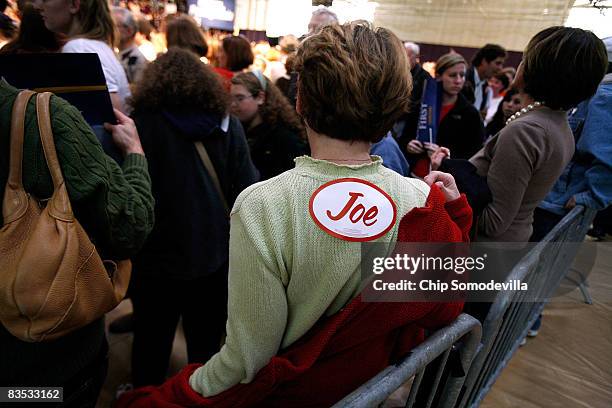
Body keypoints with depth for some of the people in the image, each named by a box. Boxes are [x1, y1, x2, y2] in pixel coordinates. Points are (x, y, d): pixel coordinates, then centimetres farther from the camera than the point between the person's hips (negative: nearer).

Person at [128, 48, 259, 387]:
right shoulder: (228, 125, -5)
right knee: (206, 342, 19)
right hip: (215, 256, 2)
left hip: (159, 256, -2)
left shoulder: (142, 122, -11)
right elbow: (247, 189, -6)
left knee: (152, 343, 19)